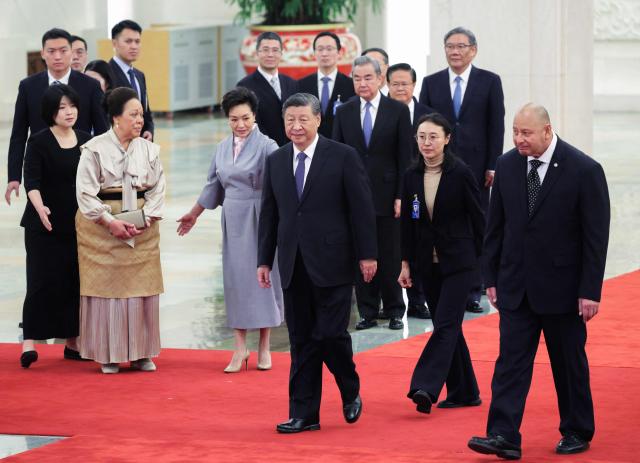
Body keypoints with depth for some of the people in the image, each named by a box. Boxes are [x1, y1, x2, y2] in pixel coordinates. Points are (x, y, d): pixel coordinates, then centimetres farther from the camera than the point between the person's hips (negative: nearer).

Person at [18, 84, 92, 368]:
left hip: (78, 224, 4)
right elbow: (31, 181, -16)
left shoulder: (86, 141, 7)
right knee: (42, 281, -8)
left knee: (75, 281, 5)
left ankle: (72, 342, 14)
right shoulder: (39, 142, -6)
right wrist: (40, 208, -32)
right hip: (45, 225, -4)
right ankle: (29, 342, -6)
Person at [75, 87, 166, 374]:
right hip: (102, 229, -3)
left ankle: (141, 353, 13)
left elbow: (157, 189, 5)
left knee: (142, 289, 3)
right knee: (106, 287, -1)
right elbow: (85, 192, -8)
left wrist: (146, 220, -9)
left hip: (142, 230, 3)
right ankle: (108, 355, 7)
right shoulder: (95, 149, -6)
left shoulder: (149, 149, 5)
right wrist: (110, 221, -14)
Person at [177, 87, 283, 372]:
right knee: (235, 278, 3)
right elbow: (213, 185, 22)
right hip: (233, 220, 5)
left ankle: (264, 346, 11)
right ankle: (240, 347, 7)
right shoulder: (223, 148, 9)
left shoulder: (266, 146, -8)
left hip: (259, 220, -5)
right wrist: (194, 214, 31)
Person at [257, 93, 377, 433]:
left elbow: (362, 209, -3)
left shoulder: (343, 157, -4)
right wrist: (264, 260, 10)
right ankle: (304, 414, 9)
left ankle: (351, 393, 20)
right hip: (294, 265, 4)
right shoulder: (275, 162, 10)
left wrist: (366, 254, -5)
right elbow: (269, 214, 13)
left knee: (331, 334, -6)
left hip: (331, 262, -4)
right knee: (302, 341, 6)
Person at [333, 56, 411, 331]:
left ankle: (394, 311, 13)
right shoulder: (344, 113, 8)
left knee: (390, 256, 2)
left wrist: (401, 196, -7)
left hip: (387, 194, -2)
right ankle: (367, 312, 11)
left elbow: (405, 157, -1)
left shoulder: (398, 111, 1)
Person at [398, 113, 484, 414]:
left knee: (445, 324, -12)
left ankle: (425, 387, -22)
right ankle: (465, 392, 17)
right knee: (446, 326, 9)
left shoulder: (460, 174, -10)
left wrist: (486, 260, -3)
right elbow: (407, 221, 10)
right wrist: (406, 262, 8)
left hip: (458, 260, -5)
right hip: (428, 262, 6)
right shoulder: (412, 176, 4)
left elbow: (478, 217, -4)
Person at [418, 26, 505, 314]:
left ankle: (473, 291, 6)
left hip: (476, 167, -1)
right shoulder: (431, 83, 8)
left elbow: (497, 126, 1)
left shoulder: (490, 82, 3)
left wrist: (492, 166, -6)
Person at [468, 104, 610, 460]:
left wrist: (590, 291, -12)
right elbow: (496, 226, 9)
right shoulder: (507, 165, 2)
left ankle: (577, 432, 23)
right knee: (511, 360, -4)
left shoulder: (584, 170, -11)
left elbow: (596, 236, -10)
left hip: (562, 285, -3)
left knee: (569, 363, 8)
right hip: (516, 284, 3)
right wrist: (492, 277, 7)